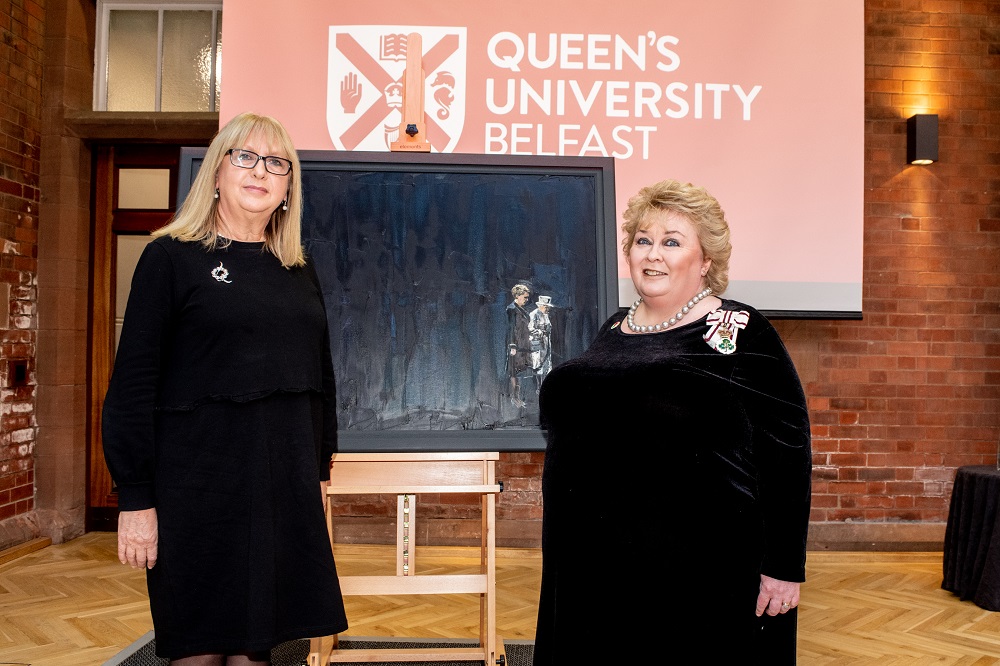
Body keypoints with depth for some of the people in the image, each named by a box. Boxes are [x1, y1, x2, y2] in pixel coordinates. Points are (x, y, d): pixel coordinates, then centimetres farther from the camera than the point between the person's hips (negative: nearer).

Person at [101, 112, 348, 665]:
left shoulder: (298, 271, 12)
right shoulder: (171, 257, -2)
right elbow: (133, 383, -6)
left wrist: (320, 471, 14)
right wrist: (135, 498, -10)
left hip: (285, 485, 4)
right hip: (198, 485, -4)